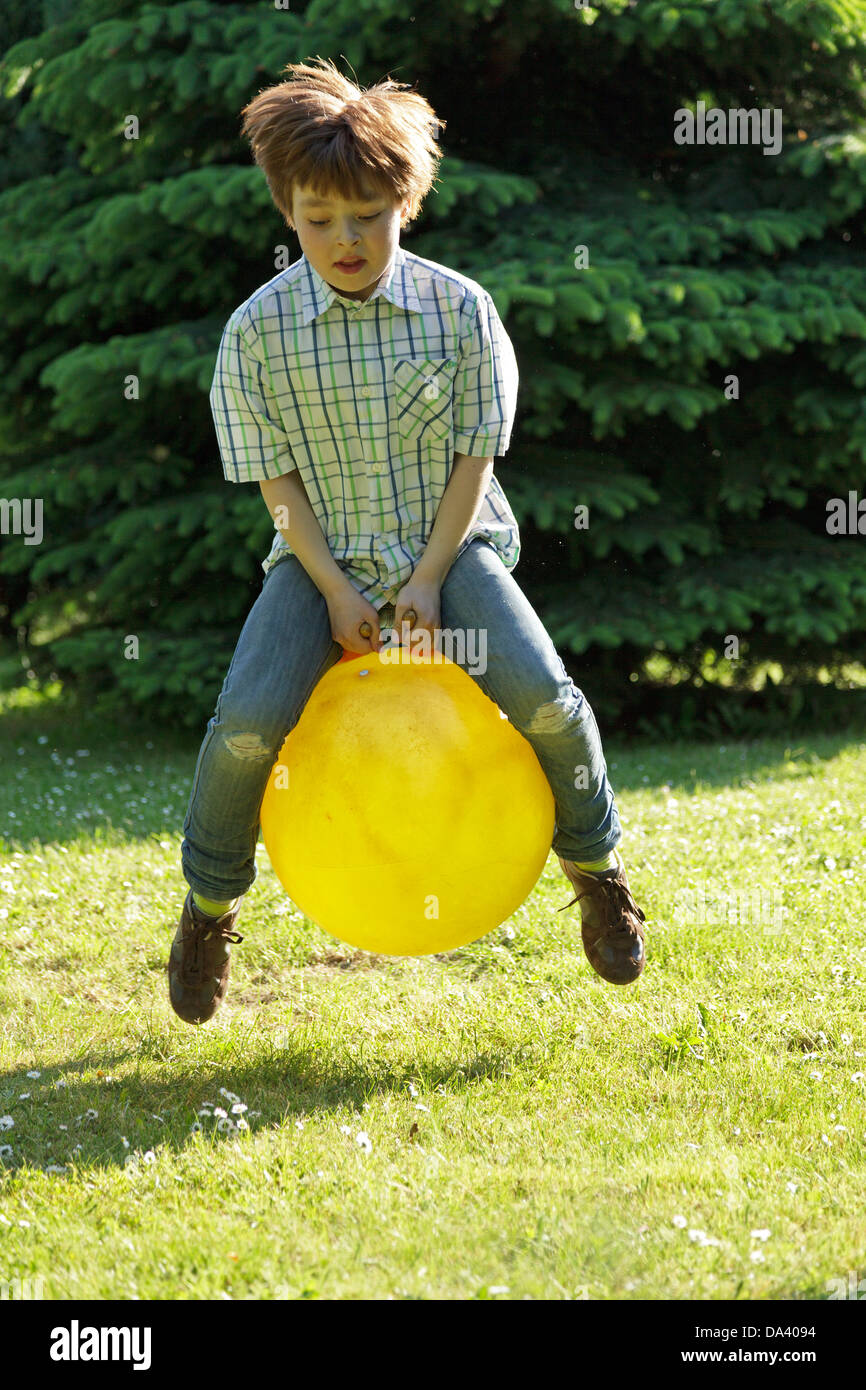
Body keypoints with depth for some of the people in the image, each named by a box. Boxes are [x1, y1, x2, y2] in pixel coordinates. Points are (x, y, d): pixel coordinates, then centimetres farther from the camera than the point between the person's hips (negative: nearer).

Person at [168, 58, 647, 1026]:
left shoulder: (459, 309, -8)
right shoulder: (258, 329, -8)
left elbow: (473, 459, -4)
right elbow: (277, 478, -4)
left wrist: (428, 580, -13)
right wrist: (336, 590, -14)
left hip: (449, 544, 0)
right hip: (321, 554, 0)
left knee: (544, 697, -23)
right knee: (248, 720, -23)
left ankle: (596, 869, 6)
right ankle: (210, 905, 5)